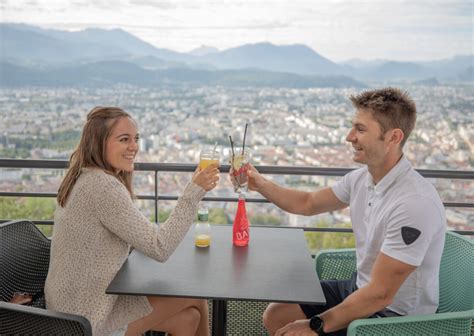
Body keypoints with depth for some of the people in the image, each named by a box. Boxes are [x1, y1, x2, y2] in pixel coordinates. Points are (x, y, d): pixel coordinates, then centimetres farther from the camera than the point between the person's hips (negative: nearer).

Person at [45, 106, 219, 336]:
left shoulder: (85, 178, 7)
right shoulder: (103, 186, -24)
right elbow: (160, 248, -24)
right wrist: (194, 191, -21)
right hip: (87, 316, -8)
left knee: (187, 318, 10)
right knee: (196, 295, 3)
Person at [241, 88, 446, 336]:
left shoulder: (414, 203, -30)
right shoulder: (361, 178, -5)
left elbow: (380, 295, -28)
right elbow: (307, 204, 11)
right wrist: (261, 185, -4)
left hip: (396, 314, -7)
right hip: (362, 289, 7)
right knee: (275, 315, 8)